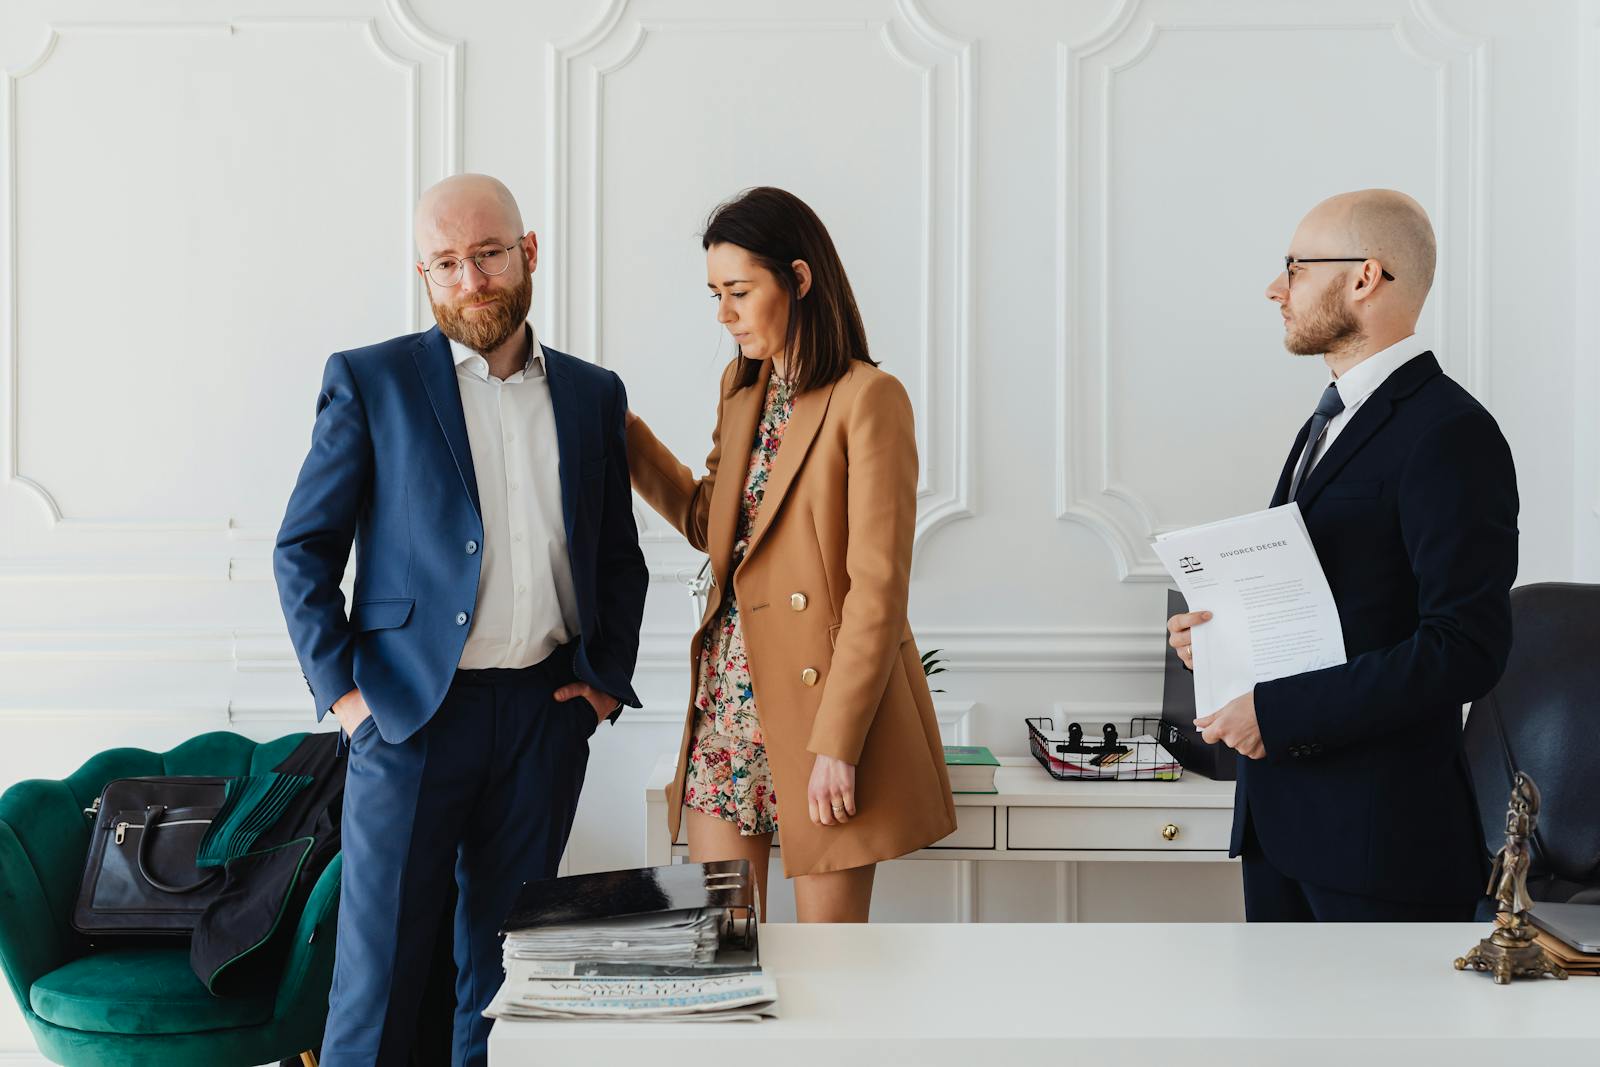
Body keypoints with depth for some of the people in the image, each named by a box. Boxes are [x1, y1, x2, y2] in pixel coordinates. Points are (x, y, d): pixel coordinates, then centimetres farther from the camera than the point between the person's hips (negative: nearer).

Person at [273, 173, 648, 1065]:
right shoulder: (372, 382, 1)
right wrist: (340, 687, -7)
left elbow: (619, 557, 18)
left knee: (506, 970, 10)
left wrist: (608, 676, 7)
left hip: (547, 715, 3)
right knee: (379, 971, -2)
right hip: (413, 712, -3)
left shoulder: (593, 394, 11)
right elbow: (304, 549, 1)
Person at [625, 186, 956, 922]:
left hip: (822, 695, -7)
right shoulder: (740, 389, 12)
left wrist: (837, 744, -18)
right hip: (729, 695, 7)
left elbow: (878, 586, -16)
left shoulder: (867, 398, -13)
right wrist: (622, 434, 13)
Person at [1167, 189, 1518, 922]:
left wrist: (1277, 712, -20)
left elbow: (1464, 649, -22)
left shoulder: (1448, 434, -15)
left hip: (1382, 834, -9)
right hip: (1282, 815, 9)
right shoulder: (1329, 422, 16)